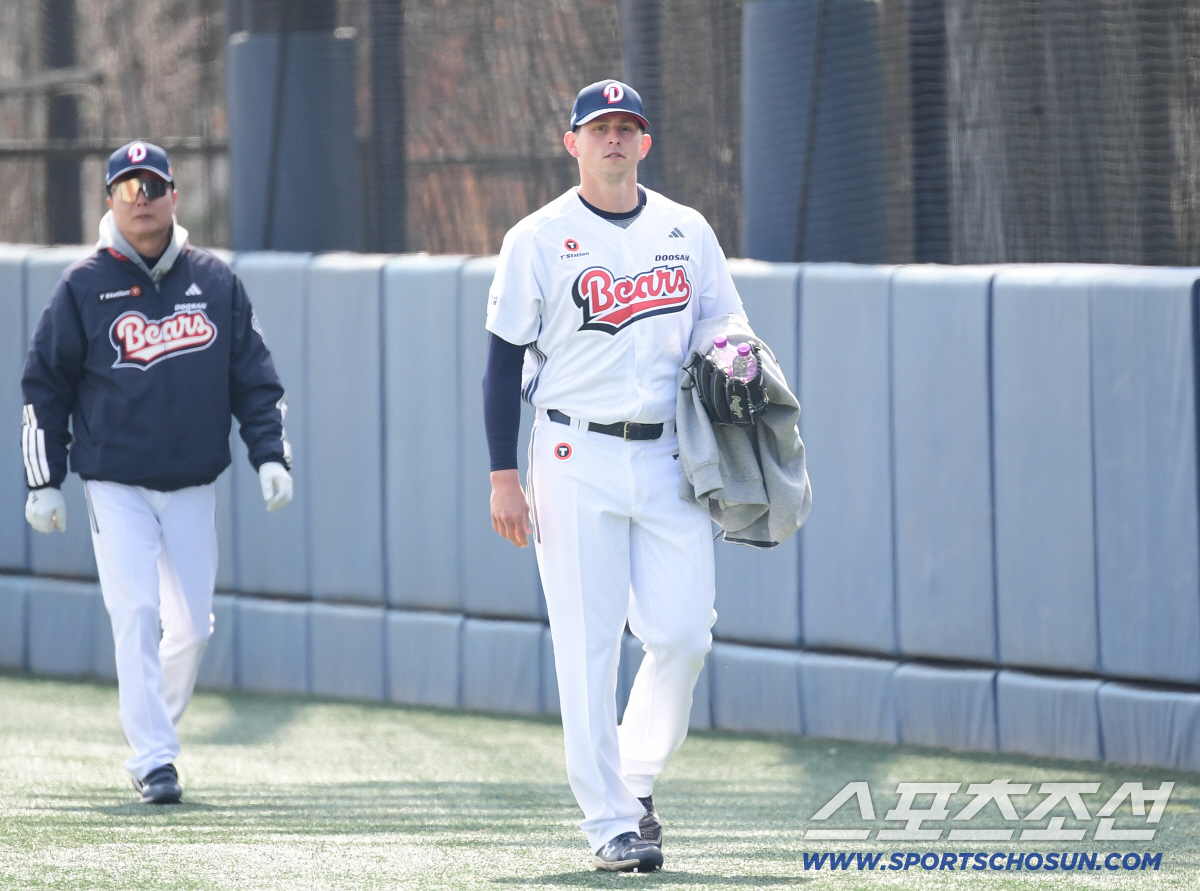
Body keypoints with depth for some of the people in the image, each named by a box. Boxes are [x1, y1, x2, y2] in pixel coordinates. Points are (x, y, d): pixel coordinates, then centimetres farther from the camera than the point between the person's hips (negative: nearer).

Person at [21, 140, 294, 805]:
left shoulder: (215, 281, 5)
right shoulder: (84, 287, -1)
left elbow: (253, 377, 9)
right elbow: (44, 386, 3)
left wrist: (271, 455, -3)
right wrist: (43, 483, 0)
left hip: (194, 487, 3)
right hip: (115, 487, -3)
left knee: (192, 624, 3)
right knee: (137, 618, -12)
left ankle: (151, 728, 25)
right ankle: (153, 759, -10)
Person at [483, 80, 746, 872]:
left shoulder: (688, 234, 11)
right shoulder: (539, 240, 1)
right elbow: (505, 363, 1)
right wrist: (504, 478, -5)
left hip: (671, 459, 3)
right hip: (577, 460, -3)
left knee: (683, 634, -7)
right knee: (588, 648, -5)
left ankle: (639, 781, 16)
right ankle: (610, 823, -1)